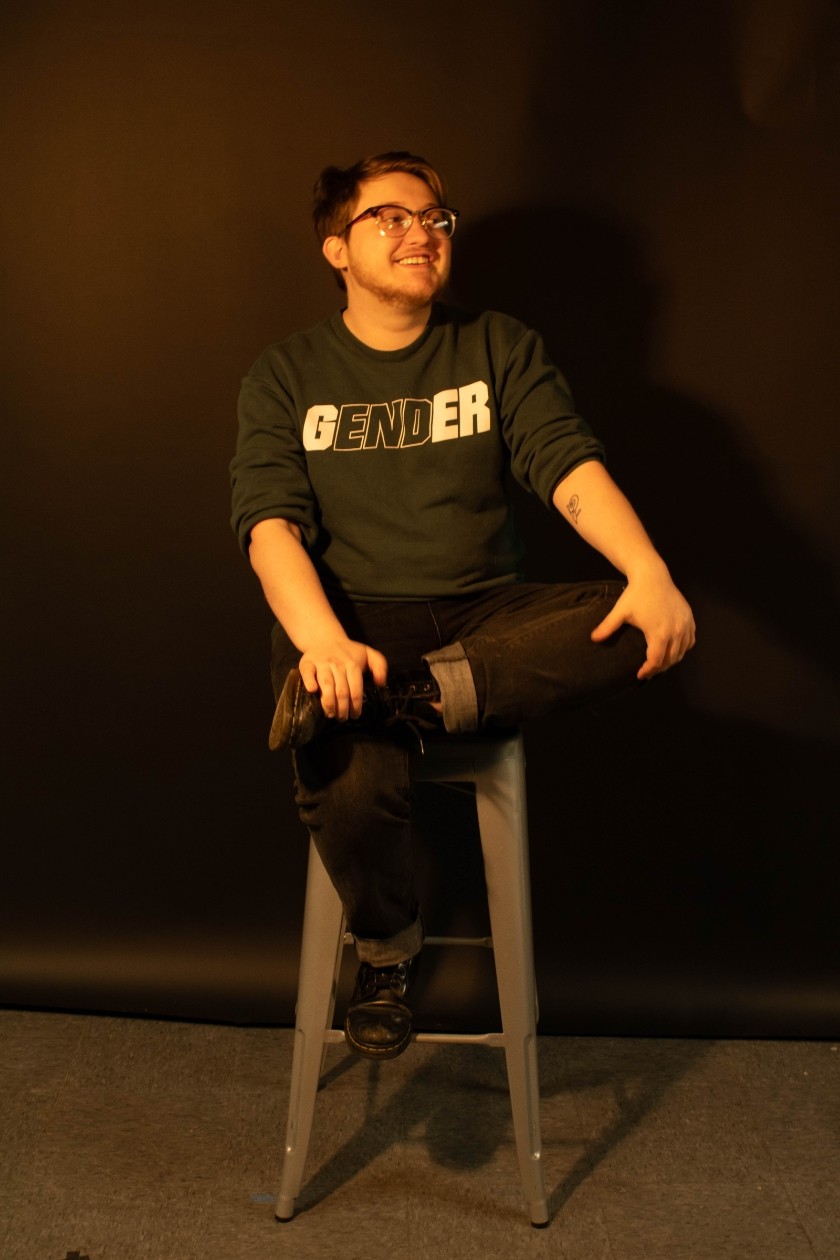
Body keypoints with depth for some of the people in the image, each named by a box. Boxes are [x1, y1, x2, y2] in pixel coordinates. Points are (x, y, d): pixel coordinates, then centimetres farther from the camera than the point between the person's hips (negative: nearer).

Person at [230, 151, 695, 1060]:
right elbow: (270, 521, -6)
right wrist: (322, 640, -27)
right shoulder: (286, 376, 8)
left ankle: (410, 695, -31)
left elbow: (570, 468, -3)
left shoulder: (501, 349, 12)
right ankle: (386, 949, 0)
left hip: (483, 618, 2)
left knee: (655, 627, -26)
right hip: (352, 621, -1)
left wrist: (650, 572, -24)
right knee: (352, 788, -33)